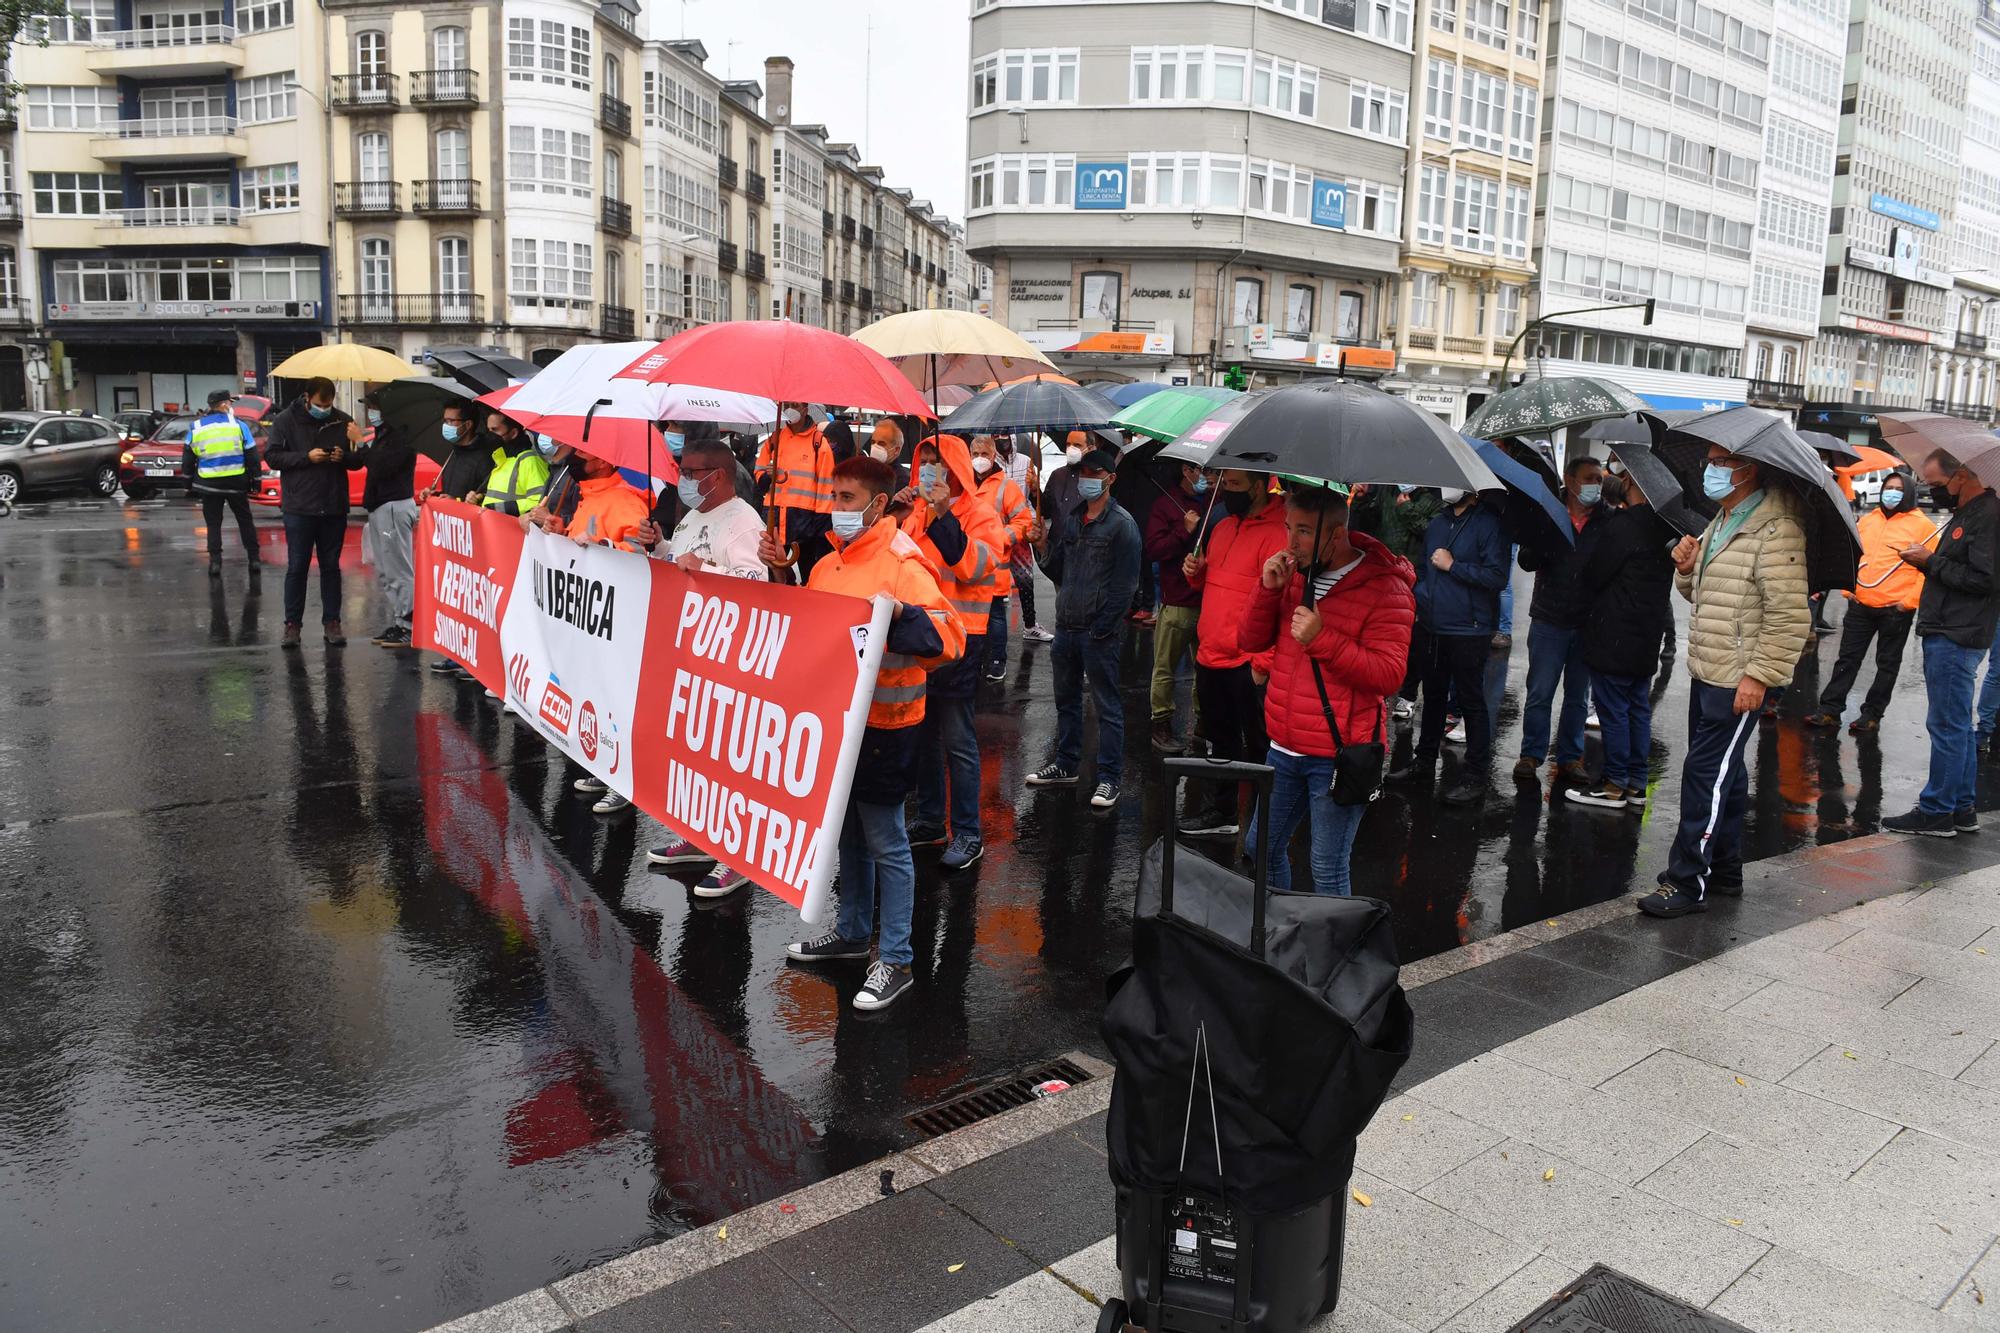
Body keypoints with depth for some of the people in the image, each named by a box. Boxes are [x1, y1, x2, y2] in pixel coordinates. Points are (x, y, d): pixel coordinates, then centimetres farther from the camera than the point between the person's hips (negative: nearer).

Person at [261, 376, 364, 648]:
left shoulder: (343, 421, 4)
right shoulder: (286, 420, -1)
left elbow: (357, 461, 9)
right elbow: (272, 456, -4)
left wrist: (344, 456, -13)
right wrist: (306, 457, -17)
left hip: (334, 508, 2)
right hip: (299, 508, -2)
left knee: (331, 566, 9)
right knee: (297, 567, 2)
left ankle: (331, 622, 15)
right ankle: (292, 623, 10)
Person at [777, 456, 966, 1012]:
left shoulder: (902, 564, -15)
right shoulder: (828, 564, 10)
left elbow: (948, 640, -23)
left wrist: (900, 615, -38)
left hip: (883, 724, -8)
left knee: (886, 844, 0)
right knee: (847, 833, 21)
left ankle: (895, 961, 11)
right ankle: (851, 932, 38)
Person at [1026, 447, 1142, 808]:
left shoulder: (1121, 523, -7)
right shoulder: (1068, 520, 13)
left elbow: (1125, 583, -12)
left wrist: (1102, 628, -15)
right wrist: (1043, 547, -2)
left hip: (1099, 632, -7)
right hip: (1066, 626, 7)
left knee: (1108, 706, 0)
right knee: (1066, 699, 17)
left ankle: (1109, 778, 5)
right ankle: (1065, 764, 30)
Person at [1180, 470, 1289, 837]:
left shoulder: (1276, 534, -15)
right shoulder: (1223, 527, 13)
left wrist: (1263, 662, -21)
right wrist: (1196, 572, 4)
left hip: (1247, 666, -9)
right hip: (1210, 657, 9)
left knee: (1255, 747, 3)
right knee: (1220, 741, 20)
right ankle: (1221, 814, 34)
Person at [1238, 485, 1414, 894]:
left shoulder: (1383, 588, -13)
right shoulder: (1293, 571, 8)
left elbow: (1389, 675, -19)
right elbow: (1250, 641, 7)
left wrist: (1321, 639, -26)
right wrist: (1269, 589, -9)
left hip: (1338, 756, -7)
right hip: (1284, 749, 7)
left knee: (1327, 870, -1)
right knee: (1261, 849, 17)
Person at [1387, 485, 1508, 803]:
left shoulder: (1488, 524, -11)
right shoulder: (1437, 523, 11)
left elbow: (1497, 576, -20)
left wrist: (1452, 565, -16)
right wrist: (1421, 596, 8)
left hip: (1468, 631, -7)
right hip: (1432, 627, 7)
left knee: (1471, 701, 1)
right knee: (1433, 696, 18)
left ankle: (1475, 775, 10)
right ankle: (1424, 761, 31)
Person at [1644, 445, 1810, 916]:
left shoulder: (1775, 531, -17)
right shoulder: (1721, 522, 14)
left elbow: (1789, 615, -21)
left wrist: (1760, 675, -22)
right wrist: (1687, 569, 3)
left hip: (1740, 681, -10)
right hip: (1707, 672, 10)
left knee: (1705, 774, -7)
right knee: (1724, 771, 17)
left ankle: (1689, 882, 1)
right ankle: (1724, 870, 29)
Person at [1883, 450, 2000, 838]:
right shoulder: (1966, 514, 16)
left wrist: (1931, 561, -13)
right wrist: (1928, 562, 5)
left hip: (1956, 639, -11)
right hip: (1949, 634, 11)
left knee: (1947, 726, -4)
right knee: (1957, 725, 15)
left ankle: (1936, 811, 2)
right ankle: (1962, 809, 23)